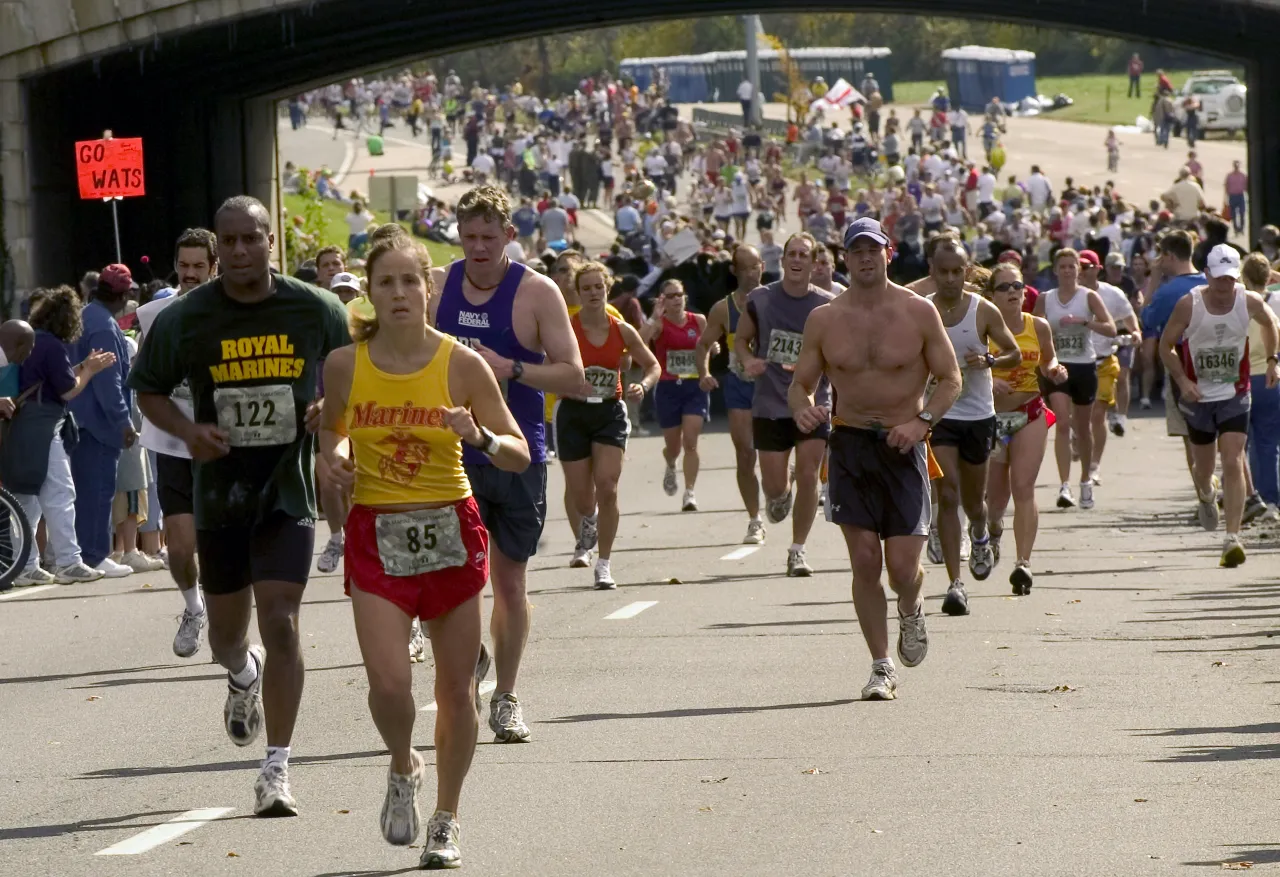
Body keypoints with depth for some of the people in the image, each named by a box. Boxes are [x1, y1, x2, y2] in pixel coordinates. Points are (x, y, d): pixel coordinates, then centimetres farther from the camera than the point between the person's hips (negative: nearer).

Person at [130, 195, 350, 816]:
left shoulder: (318, 311, -4)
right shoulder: (184, 319, -5)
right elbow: (148, 389, 7)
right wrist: (188, 431, -12)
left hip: (288, 491, -2)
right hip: (219, 493, 2)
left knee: (280, 623, -14)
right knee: (226, 632, 14)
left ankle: (276, 771, -10)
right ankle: (243, 677, 54)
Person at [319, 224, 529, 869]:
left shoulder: (461, 365, -7)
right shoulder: (344, 365, -4)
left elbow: (519, 454, -3)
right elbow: (328, 429, 15)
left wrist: (480, 437, -24)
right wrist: (332, 459, -7)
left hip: (450, 530, 0)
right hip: (377, 534, 0)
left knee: (456, 686, 6)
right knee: (389, 682, -15)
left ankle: (446, 820, 23)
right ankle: (403, 768, 18)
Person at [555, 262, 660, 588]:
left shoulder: (622, 330, -1)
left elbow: (653, 366, 10)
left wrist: (643, 386, -11)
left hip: (610, 413, 1)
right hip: (572, 412, -1)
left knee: (607, 486, -14)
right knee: (580, 493, 3)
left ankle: (604, 564, -5)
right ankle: (588, 525, 42)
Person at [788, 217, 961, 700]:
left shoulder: (918, 312, -2)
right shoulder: (824, 320, 3)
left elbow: (951, 378, 2)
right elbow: (800, 384, 8)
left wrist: (922, 421, -14)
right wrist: (803, 409, -16)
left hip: (903, 447, -1)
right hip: (849, 445, 1)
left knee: (902, 565, -7)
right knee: (864, 560, -3)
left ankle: (911, 610, 29)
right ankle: (881, 666, 8)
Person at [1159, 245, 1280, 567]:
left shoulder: (1250, 302, -10)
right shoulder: (1189, 305, -15)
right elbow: (1166, 345, -5)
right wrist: (1182, 381, -17)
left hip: (1234, 395, 0)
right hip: (1198, 396, 0)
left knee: (1233, 462, -15)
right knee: (1203, 465, 14)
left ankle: (1232, 538, -17)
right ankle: (1206, 497, 52)